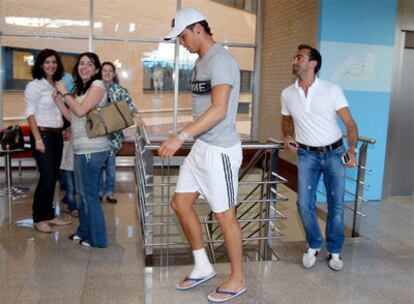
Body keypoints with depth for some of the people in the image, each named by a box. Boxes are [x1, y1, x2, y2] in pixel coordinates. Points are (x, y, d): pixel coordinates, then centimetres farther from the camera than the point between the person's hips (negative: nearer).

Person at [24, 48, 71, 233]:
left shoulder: (57, 85, 14)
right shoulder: (34, 85, -6)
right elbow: (30, 114, -11)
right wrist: (38, 139, -18)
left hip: (57, 135, 7)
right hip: (43, 135, -7)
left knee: (53, 177, 9)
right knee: (47, 177, -7)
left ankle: (49, 215, 20)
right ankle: (38, 219, 7)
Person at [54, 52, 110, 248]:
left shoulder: (98, 85, -7)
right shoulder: (80, 88, 19)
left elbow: (81, 111, -17)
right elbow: (73, 118, 18)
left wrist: (64, 93, -6)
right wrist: (59, 101, 8)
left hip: (92, 149, -9)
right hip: (81, 148, 9)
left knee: (89, 194, -3)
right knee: (82, 193, 16)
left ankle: (97, 238, 7)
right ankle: (84, 231, 29)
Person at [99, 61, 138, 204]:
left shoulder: (121, 90, 3)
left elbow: (130, 105, -6)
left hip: (113, 132, 0)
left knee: (110, 163, 8)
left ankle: (109, 192, 20)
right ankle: (98, 192, 17)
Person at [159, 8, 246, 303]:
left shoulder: (220, 60, -15)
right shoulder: (202, 61, 14)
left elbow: (219, 110, -26)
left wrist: (181, 136, -31)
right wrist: (188, 139, 16)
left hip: (220, 150, -10)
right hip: (200, 147, 10)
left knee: (225, 215, 2)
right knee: (181, 203, 12)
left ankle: (238, 280, 22)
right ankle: (203, 267, 28)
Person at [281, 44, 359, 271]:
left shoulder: (332, 90, -9)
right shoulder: (287, 94, 1)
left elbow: (349, 123, -7)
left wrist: (352, 149, -22)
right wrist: (288, 137, -3)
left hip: (334, 153, -2)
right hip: (307, 155, 2)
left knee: (336, 204, 2)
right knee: (304, 204, -4)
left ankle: (334, 251, 23)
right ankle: (313, 246, 21)